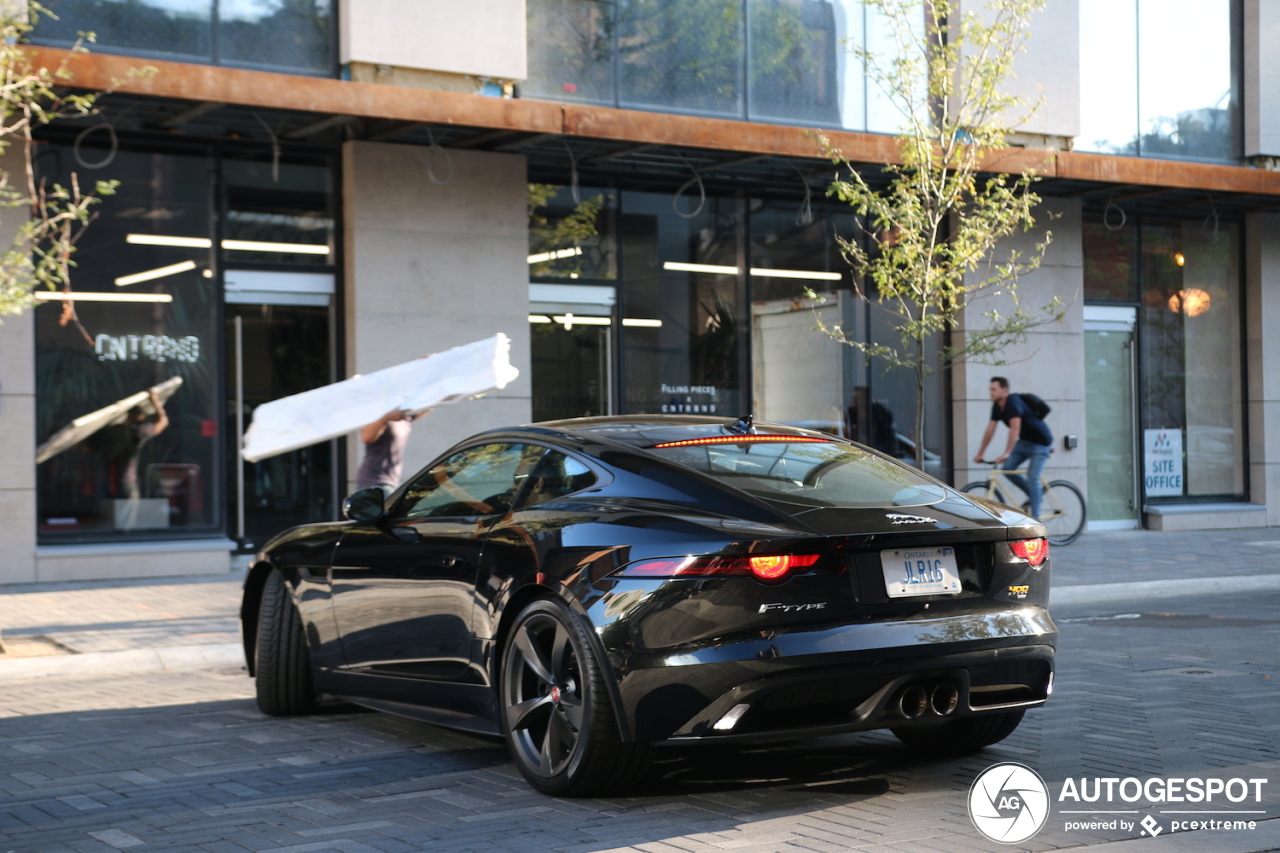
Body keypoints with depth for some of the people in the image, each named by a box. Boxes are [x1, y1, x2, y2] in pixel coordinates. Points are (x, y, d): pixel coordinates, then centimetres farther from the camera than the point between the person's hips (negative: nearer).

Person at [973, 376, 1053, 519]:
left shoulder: (1013, 402, -26)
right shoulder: (997, 406, -1)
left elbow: (1015, 428, -36)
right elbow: (990, 430, 3)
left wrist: (1006, 453, -43)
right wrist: (980, 453, 2)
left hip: (1040, 442, -8)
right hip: (1025, 441, 8)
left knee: (1032, 478, -15)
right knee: (1007, 469, -7)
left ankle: (1035, 517, -10)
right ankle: (1032, 494, 12)